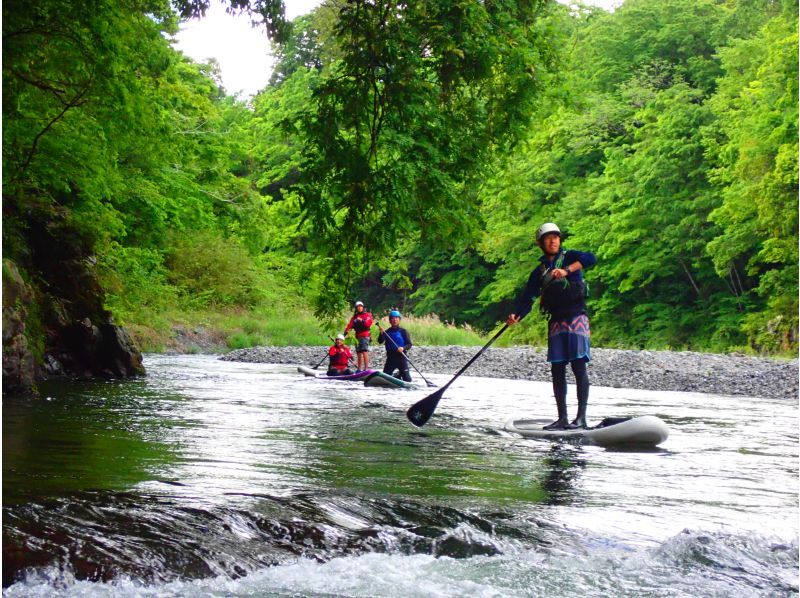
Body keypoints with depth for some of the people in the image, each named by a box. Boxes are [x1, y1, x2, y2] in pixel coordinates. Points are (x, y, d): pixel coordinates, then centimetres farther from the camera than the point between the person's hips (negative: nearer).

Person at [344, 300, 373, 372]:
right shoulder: (354, 317, 18)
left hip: (365, 335, -6)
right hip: (357, 336, 6)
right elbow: (350, 325, 5)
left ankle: (366, 368, -21)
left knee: (364, 352, -17)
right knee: (359, 353, 7)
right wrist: (346, 331, -12)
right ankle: (360, 368, 14)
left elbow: (369, 323, -11)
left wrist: (362, 320, -26)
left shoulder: (367, 315, 5)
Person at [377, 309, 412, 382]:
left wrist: (403, 348, -22)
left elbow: (409, 344, -3)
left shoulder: (403, 331, 0)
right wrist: (381, 333, -25)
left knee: (407, 380, -6)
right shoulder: (387, 332, 6)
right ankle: (396, 377, 29)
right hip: (390, 358, 2)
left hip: (401, 357, -2)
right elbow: (380, 341, -7)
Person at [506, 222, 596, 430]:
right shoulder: (539, 271, 14)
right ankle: (562, 418, 8)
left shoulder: (569, 257, 3)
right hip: (556, 322, 5)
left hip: (577, 318, -5)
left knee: (578, 366, -10)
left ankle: (581, 417, -10)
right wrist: (516, 316, -14)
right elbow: (527, 297, 4)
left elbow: (590, 258, -18)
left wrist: (567, 270, -30)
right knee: (557, 370, 3)